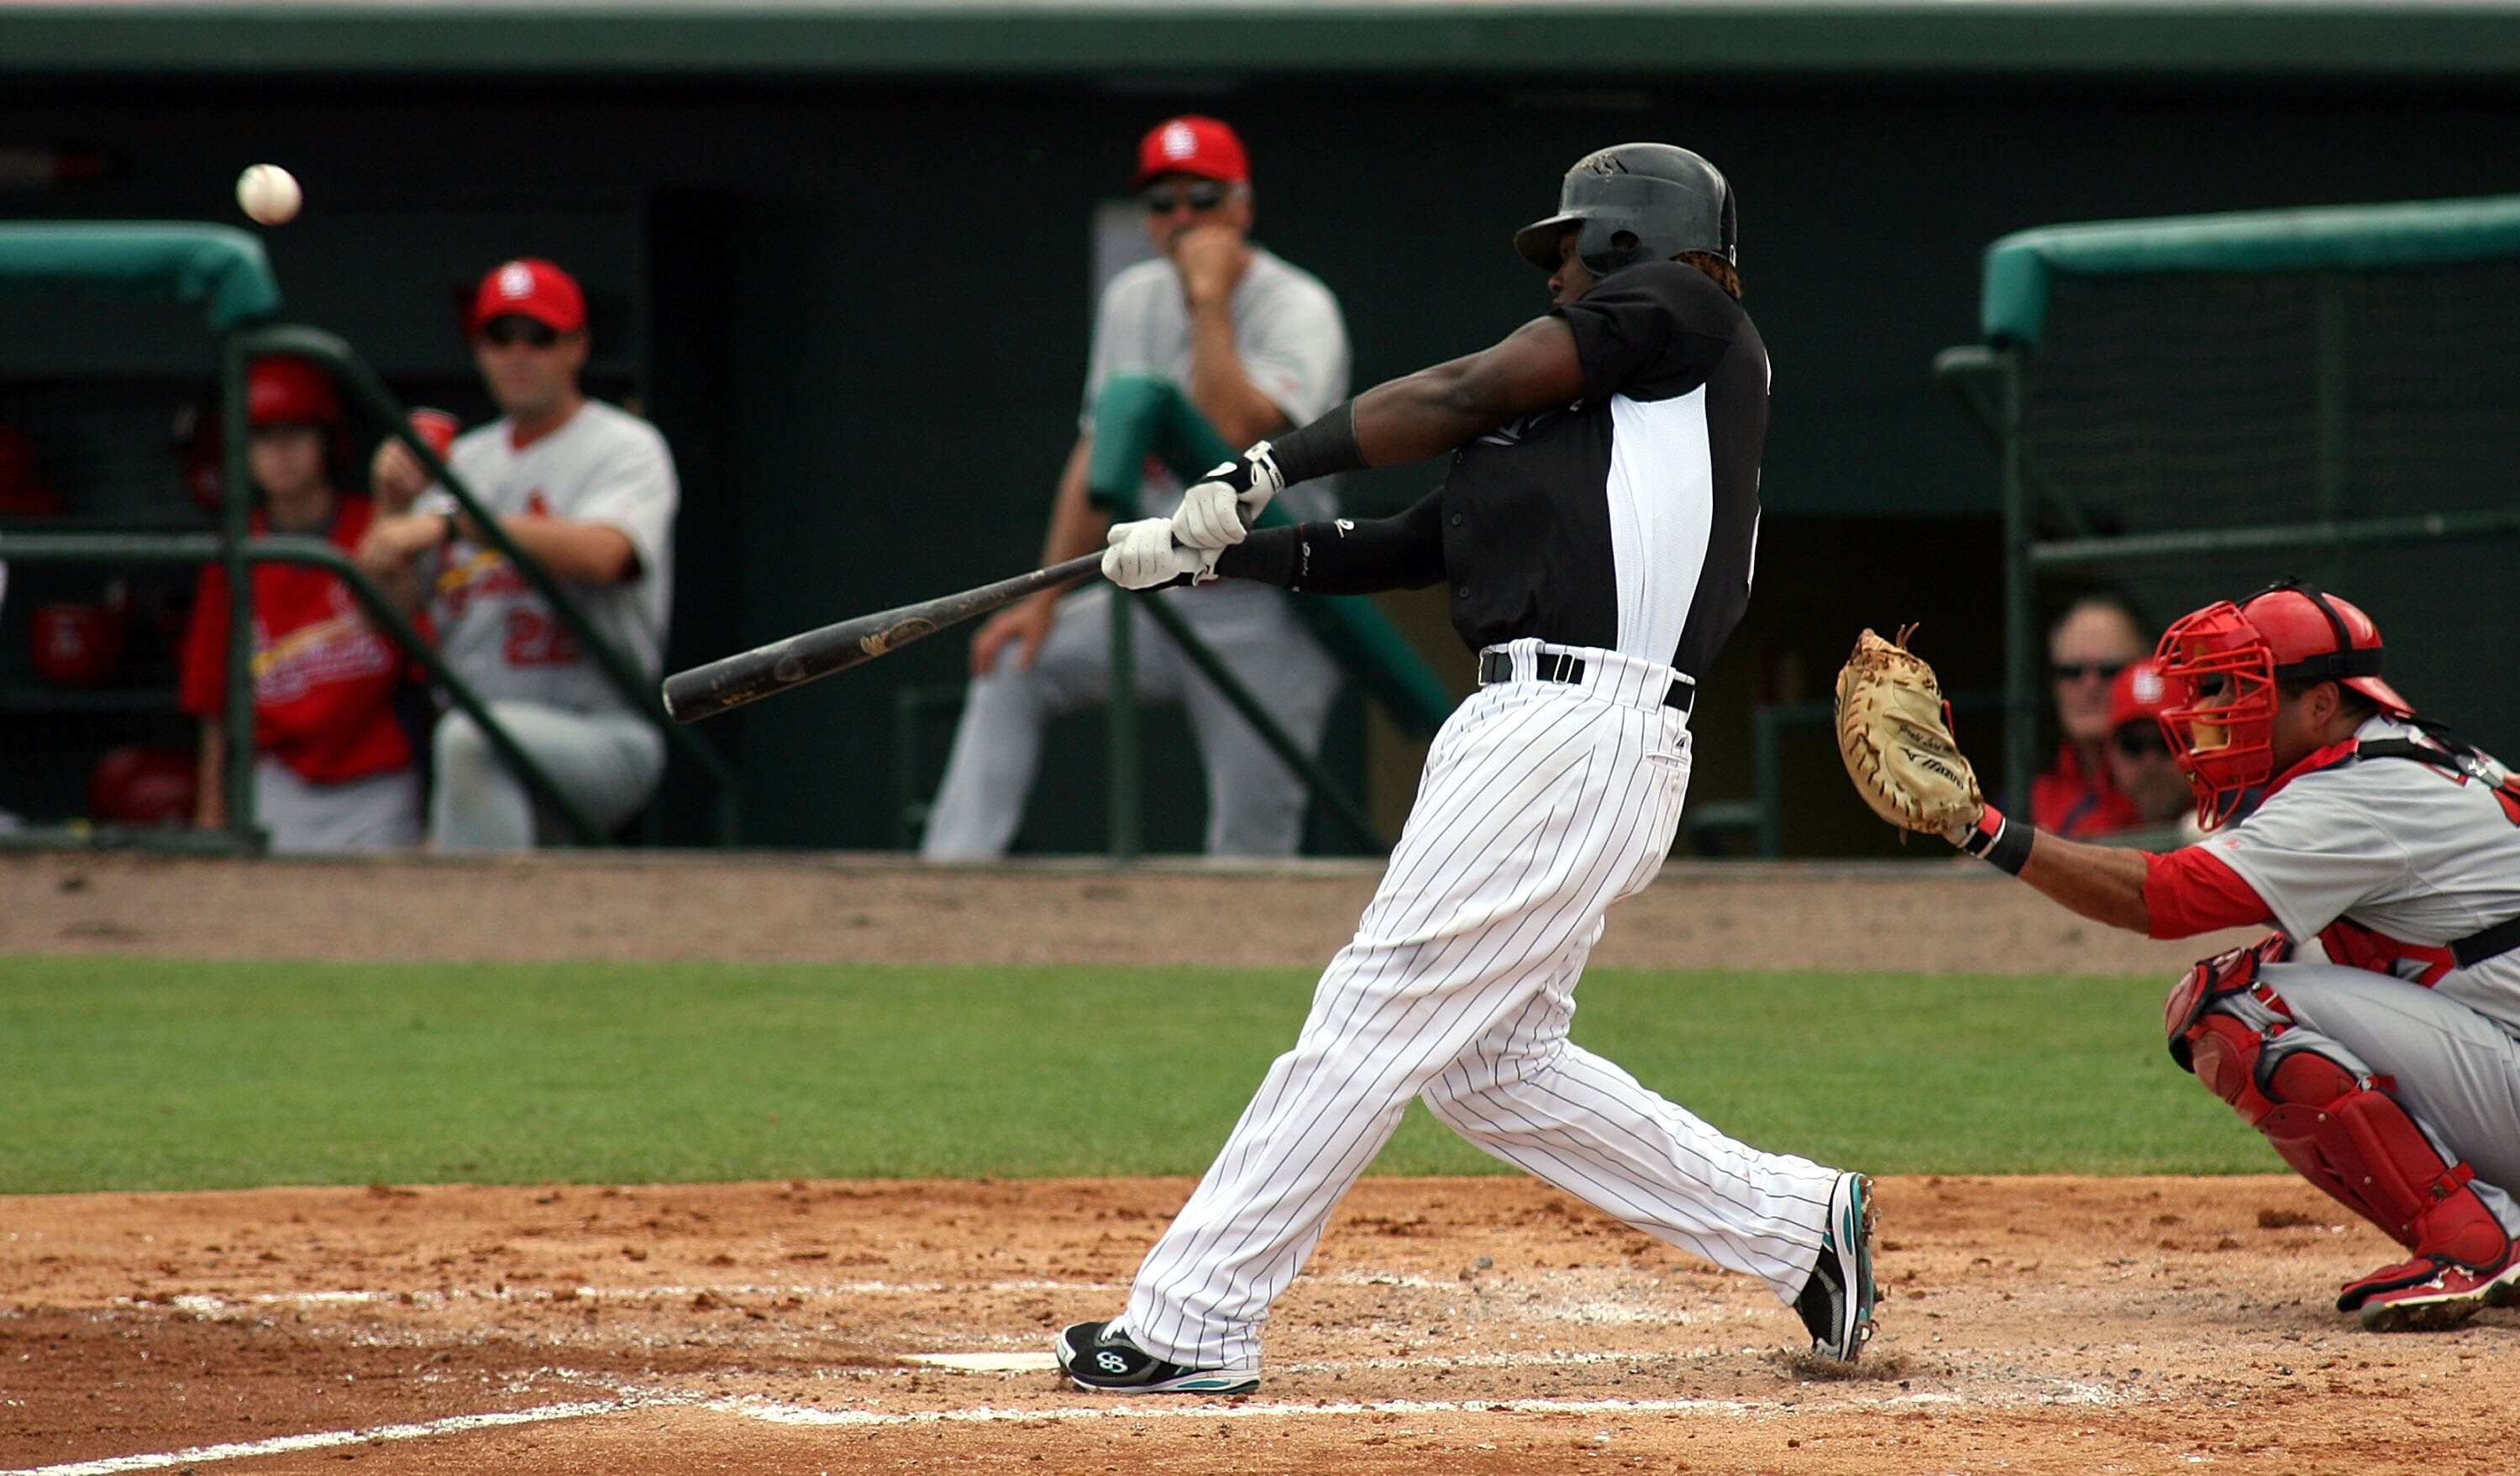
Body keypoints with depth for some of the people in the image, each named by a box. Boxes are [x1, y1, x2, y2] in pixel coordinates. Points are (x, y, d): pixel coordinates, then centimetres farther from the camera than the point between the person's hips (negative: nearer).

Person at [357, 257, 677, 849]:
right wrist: (394, 508, -6)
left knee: (468, 739, -36)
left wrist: (450, 522, -28)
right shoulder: (464, 460, 18)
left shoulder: (626, 449, 0)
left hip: (601, 733, -7)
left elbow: (602, 554, -24)